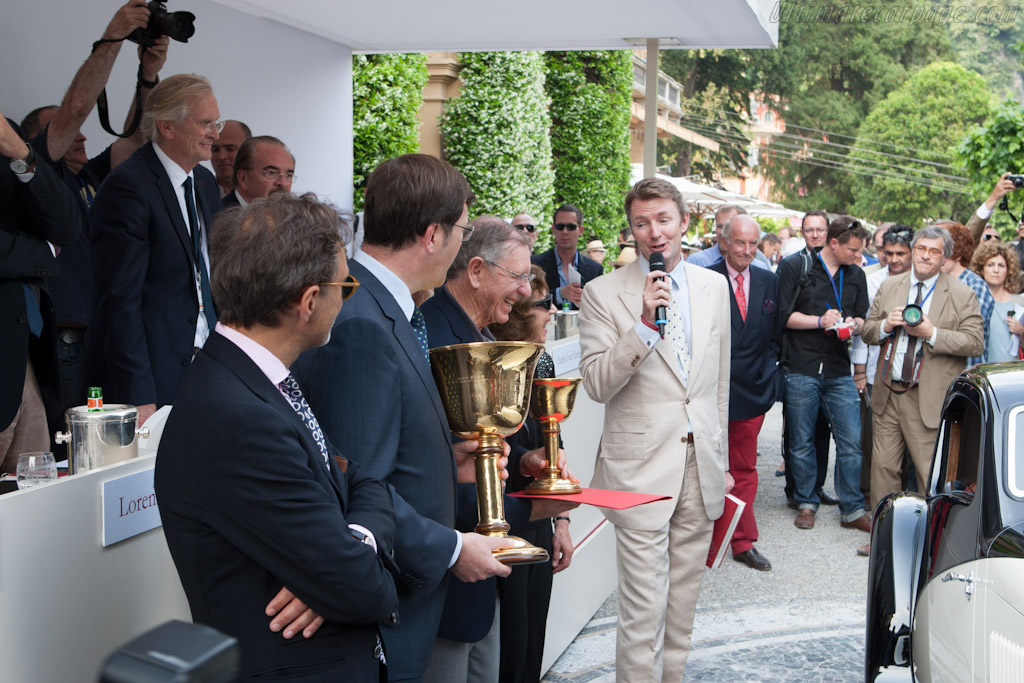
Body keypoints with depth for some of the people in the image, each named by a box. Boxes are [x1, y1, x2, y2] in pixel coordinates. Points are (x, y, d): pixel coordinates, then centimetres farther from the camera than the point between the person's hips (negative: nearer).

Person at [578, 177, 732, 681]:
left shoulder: (714, 286, 9)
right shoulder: (603, 293, -5)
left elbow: (720, 380, 16)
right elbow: (597, 385, -13)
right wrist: (644, 323, -23)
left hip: (701, 465, 5)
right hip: (642, 468, -4)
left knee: (683, 602, 14)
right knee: (643, 611, -3)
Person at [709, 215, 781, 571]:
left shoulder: (769, 282, 9)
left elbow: (776, 335, 15)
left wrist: (764, 371, 7)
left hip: (750, 391, 4)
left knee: (744, 471, 11)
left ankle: (743, 543, 19)